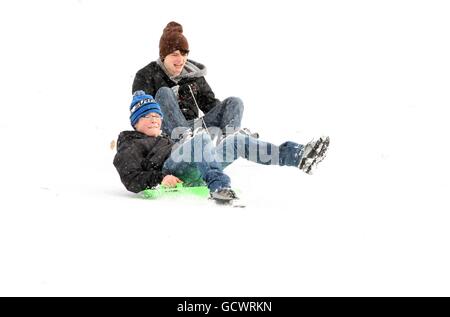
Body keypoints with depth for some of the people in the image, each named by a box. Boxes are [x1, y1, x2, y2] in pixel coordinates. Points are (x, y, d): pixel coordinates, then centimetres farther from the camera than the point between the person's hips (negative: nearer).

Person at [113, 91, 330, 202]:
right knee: (201, 136, -28)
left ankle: (295, 156, -11)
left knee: (237, 141, 2)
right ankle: (219, 187, -49)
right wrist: (160, 179, -20)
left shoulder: (164, 140, 39)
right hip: (170, 175, -8)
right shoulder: (129, 146, 13)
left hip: (193, 175, 8)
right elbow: (132, 180, -5)